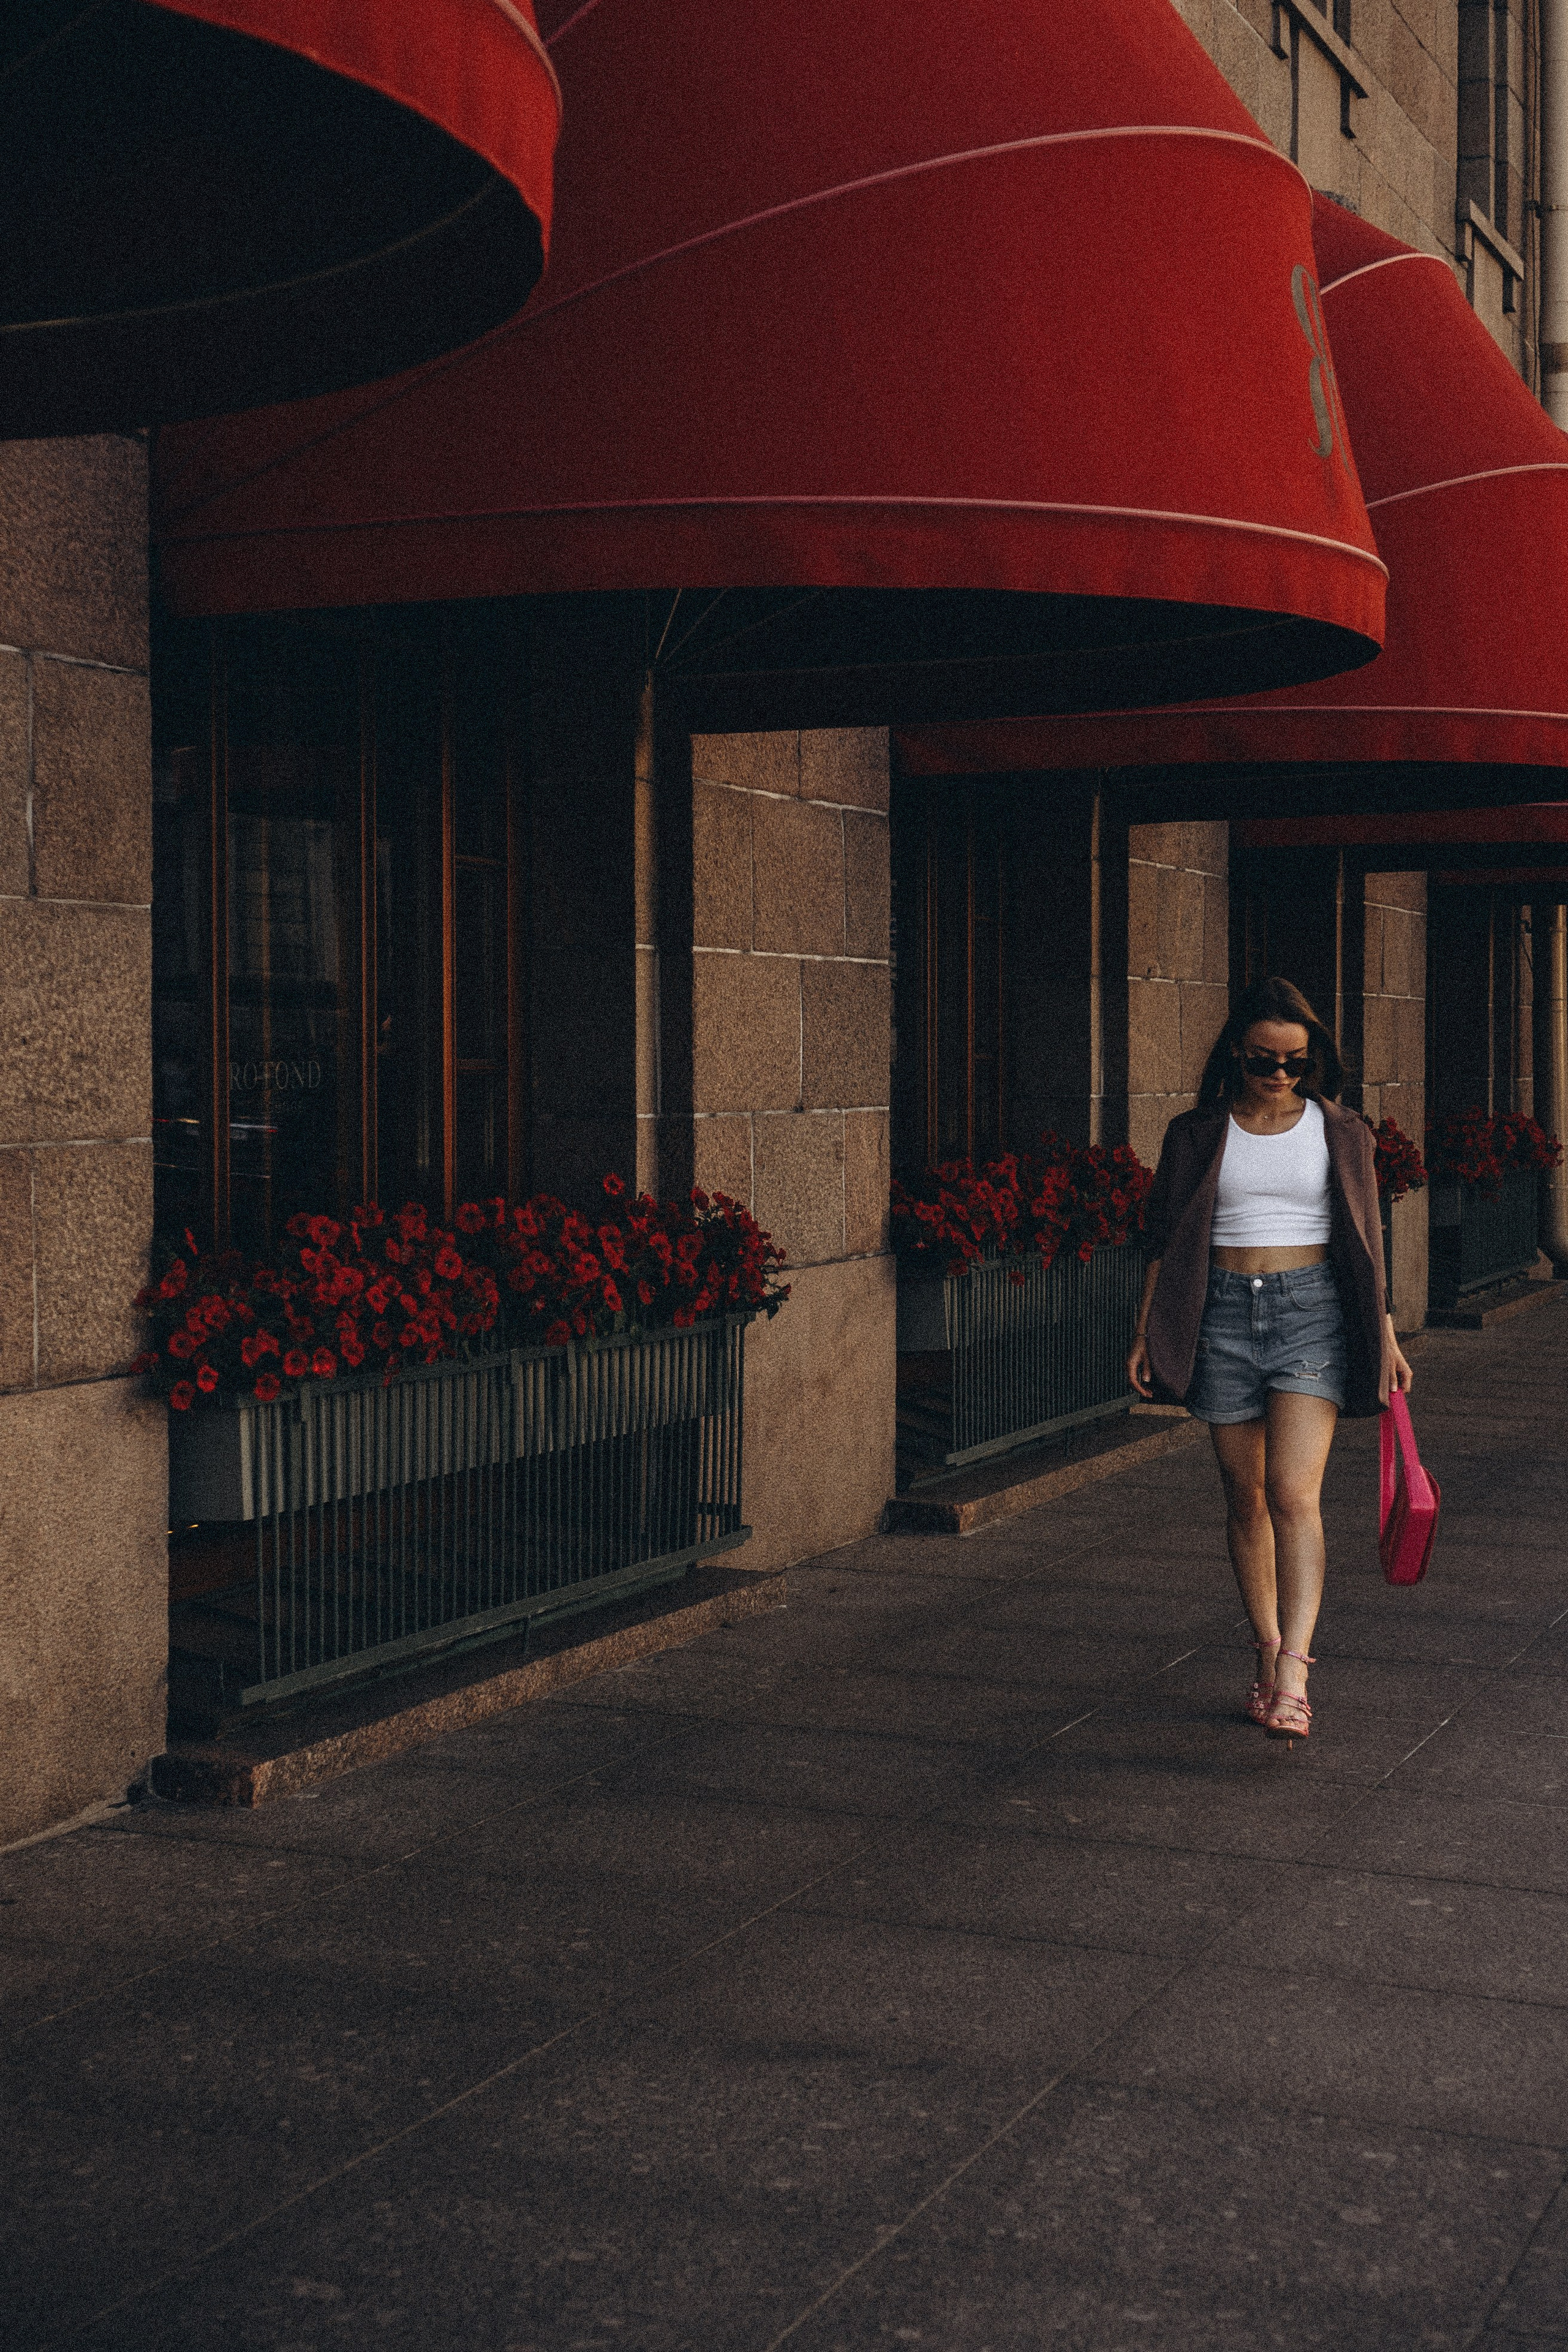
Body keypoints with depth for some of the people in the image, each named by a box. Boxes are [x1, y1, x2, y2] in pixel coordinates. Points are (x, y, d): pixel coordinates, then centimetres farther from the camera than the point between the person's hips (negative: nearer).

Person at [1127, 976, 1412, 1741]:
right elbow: (1166, 1239, 9)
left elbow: (1366, 1242, 11)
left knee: (1294, 1491, -15)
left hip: (1311, 1310, -2)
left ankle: (1293, 1675, -20)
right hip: (1223, 1315, 2)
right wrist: (1147, 1332, 2)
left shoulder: (1339, 1133, 7)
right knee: (1246, 1499, 6)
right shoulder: (1197, 1135, 7)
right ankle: (1267, 1654, 17)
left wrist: (1384, 1335, 8)